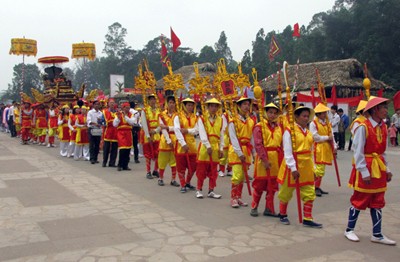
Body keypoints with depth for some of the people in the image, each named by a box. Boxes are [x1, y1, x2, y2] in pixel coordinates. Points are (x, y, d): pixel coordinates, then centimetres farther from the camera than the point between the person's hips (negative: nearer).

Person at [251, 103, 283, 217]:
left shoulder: (279, 127, 9)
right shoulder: (259, 126, -6)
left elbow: (282, 144, 9)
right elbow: (258, 145, -13)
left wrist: (282, 159, 0)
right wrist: (265, 160, -17)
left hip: (276, 159, 5)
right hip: (263, 158, -5)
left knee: (272, 185, 9)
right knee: (259, 184, 3)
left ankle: (269, 209, 20)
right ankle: (254, 207, 18)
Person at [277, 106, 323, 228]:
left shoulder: (309, 133, 10)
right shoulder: (289, 130, -12)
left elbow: (310, 150, 15)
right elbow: (287, 151, -17)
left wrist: (312, 167, 12)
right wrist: (293, 168, -20)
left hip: (306, 166, 6)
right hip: (292, 166, -6)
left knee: (309, 193, 5)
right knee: (286, 192, 11)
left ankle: (307, 219, 14)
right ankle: (282, 214, 30)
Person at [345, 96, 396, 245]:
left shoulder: (383, 128, 6)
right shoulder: (363, 127, -17)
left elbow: (382, 152, 13)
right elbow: (358, 152, -17)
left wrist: (386, 169, 8)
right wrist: (364, 172, -17)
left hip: (379, 169, 7)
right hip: (365, 169, -7)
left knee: (377, 202, 11)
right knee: (359, 201, 4)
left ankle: (377, 235, 21)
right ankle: (349, 230, 20)